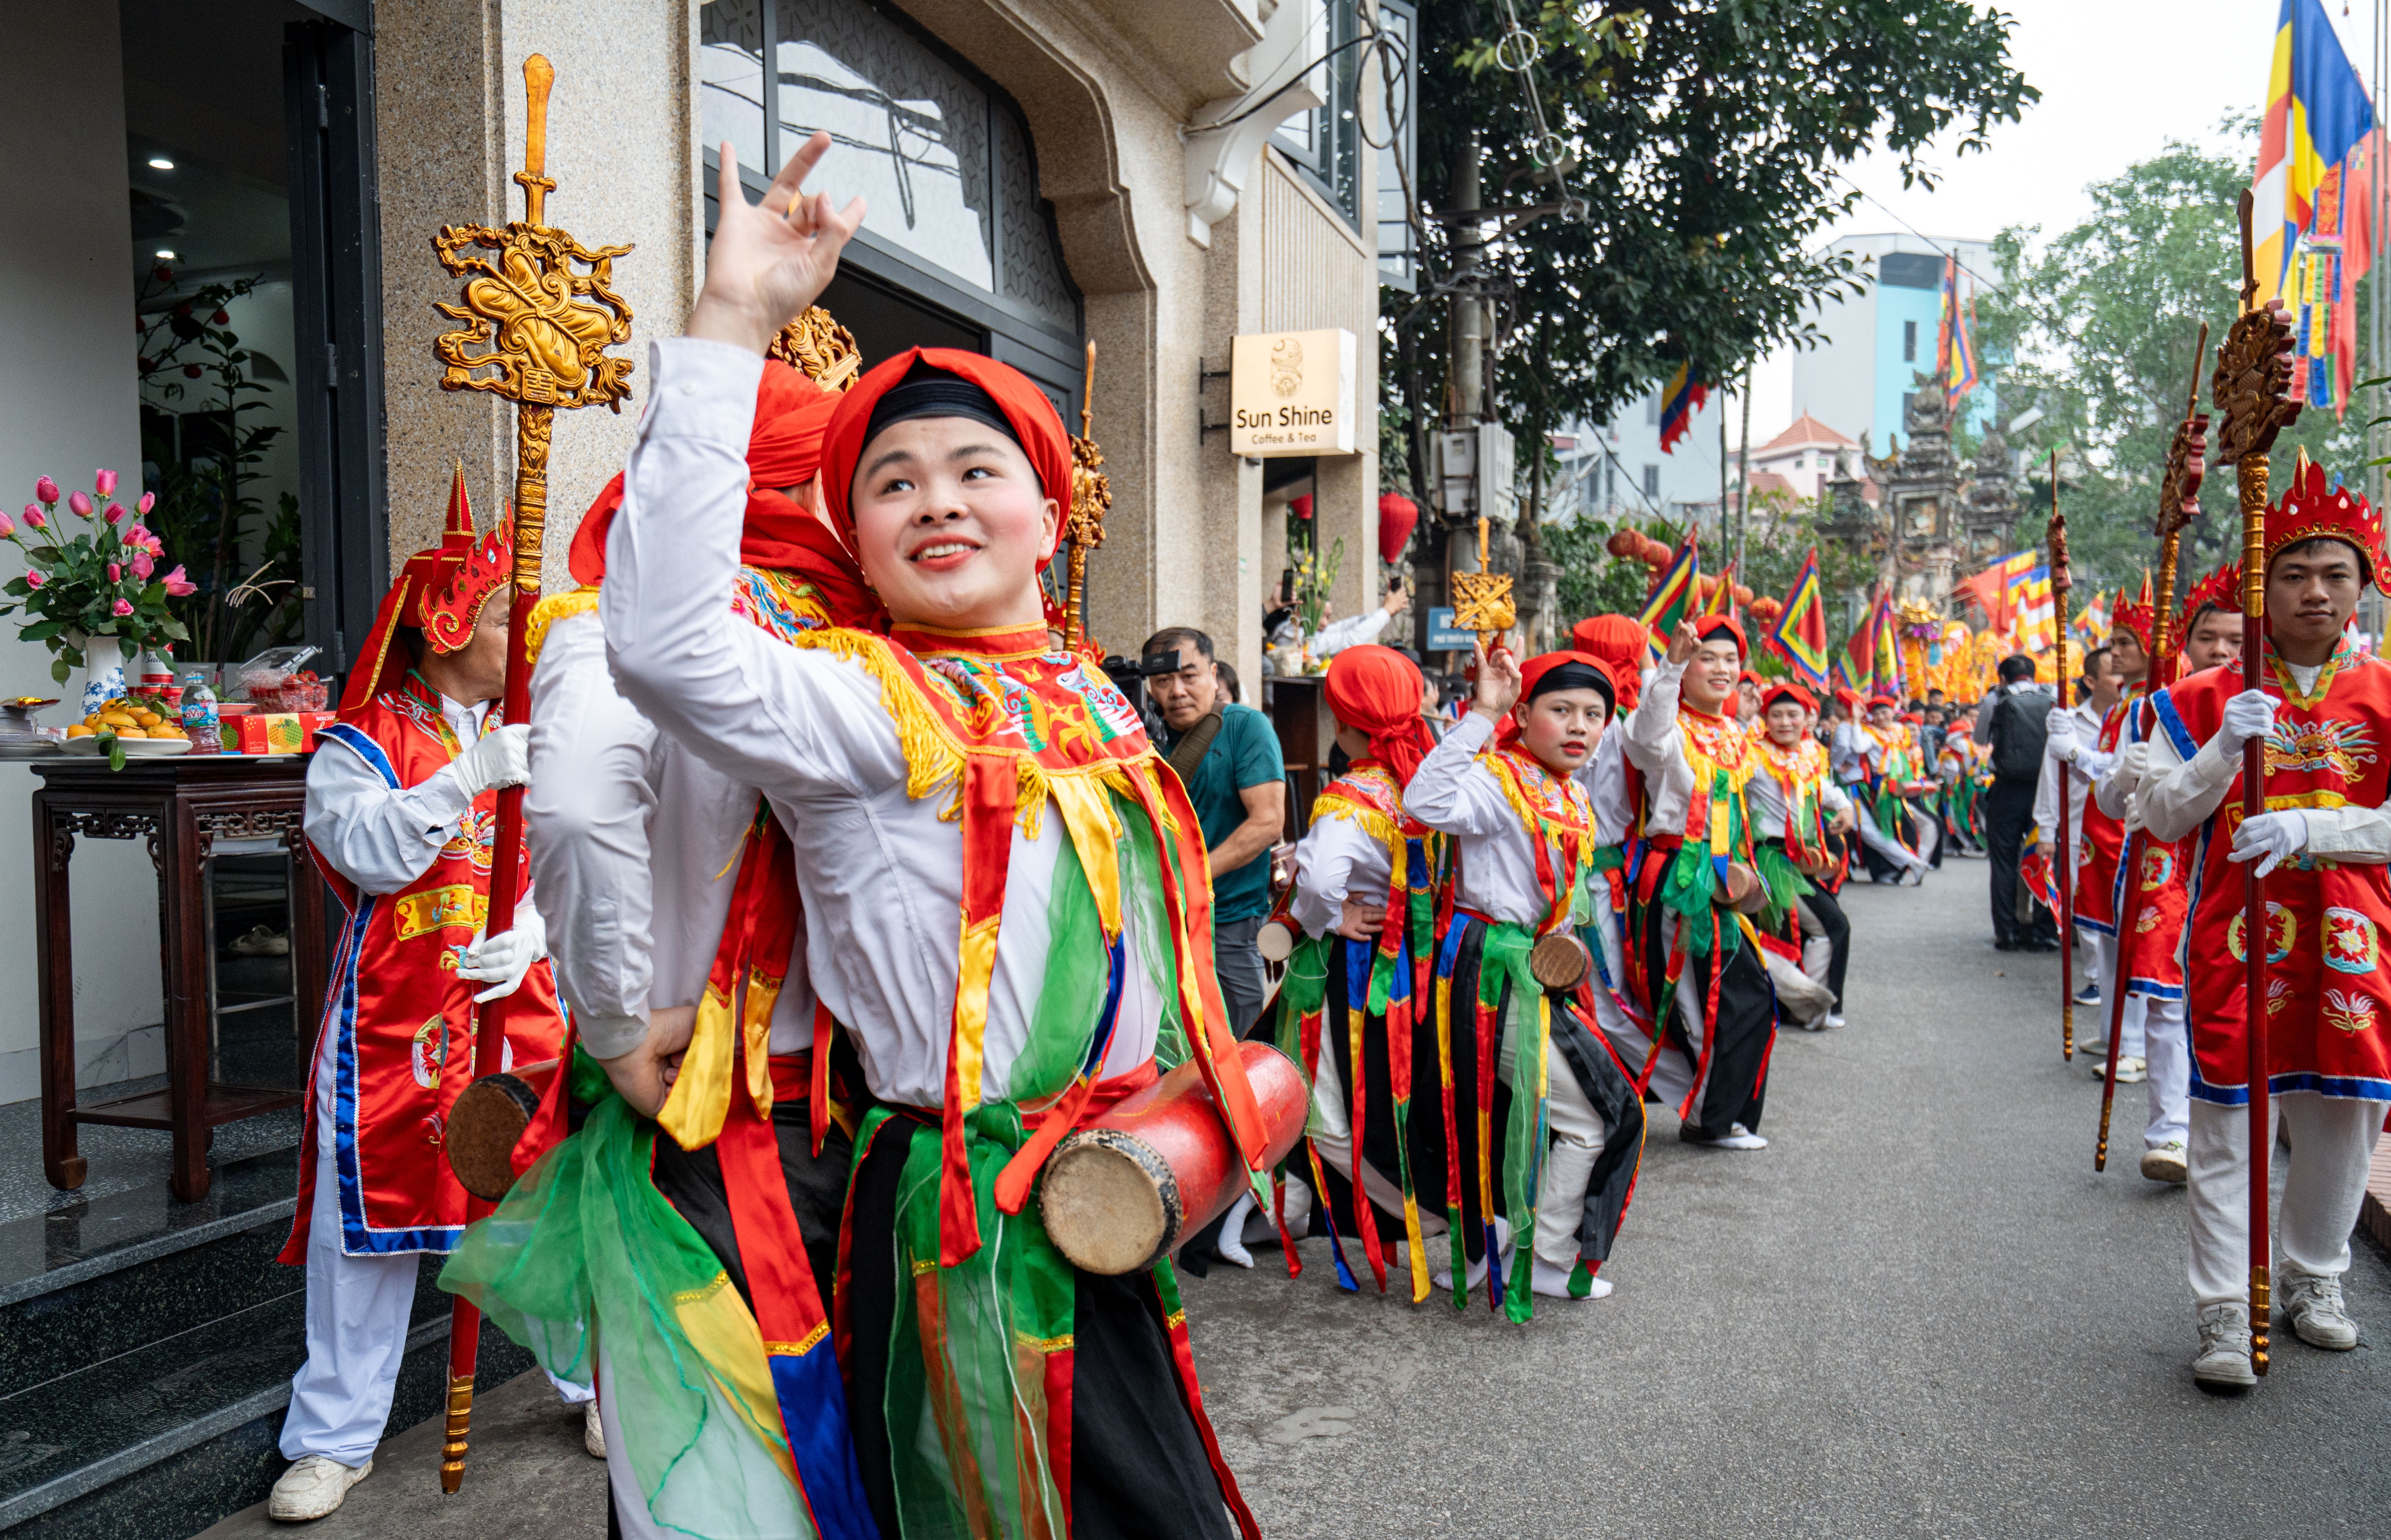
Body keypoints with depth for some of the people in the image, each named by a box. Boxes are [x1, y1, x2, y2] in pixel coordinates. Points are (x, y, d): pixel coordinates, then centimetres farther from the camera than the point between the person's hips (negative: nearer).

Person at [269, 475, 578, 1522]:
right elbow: (366, 850, -17)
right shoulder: (362, 740, -2)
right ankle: (336, 1440, 23)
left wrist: (532, 935, -13)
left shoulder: (529, 739, 9)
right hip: (393, 1012, -3)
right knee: (367, 1220, 5)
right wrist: (469, 775, -24)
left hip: (518, 1001, 3)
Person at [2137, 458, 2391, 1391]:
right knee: (2228, 1117, -2)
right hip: (2237, 932, -2)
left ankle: (2312, 1279, 33)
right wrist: (2227, 749, -16)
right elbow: (2162, 819, -2)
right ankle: (2225, 1313, 6)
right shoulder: (2208, 701, 2)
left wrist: (2303, 827, -19)